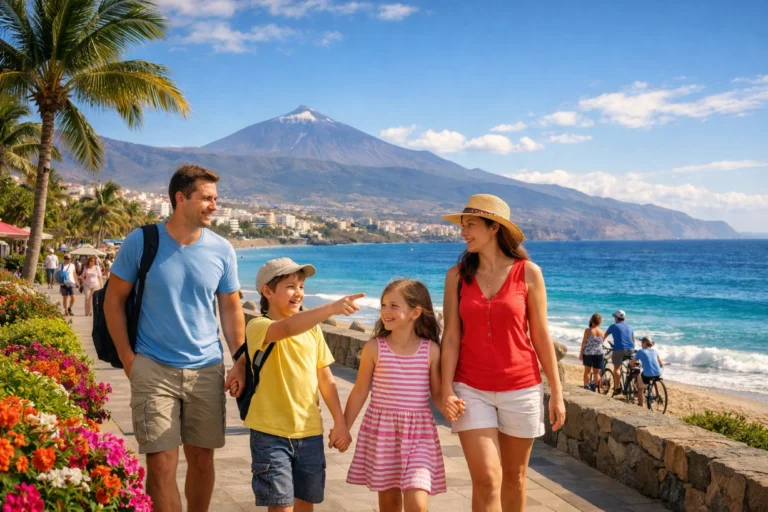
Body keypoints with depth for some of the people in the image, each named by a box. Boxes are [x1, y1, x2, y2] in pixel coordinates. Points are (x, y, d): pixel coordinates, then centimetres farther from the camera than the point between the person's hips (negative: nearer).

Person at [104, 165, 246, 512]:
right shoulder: (141, 242, -6)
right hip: (154, 369, -2)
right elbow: (114, 301, 1)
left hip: (207, 370, 3)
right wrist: (127, 359, -5)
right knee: (161, 462, -5)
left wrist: (241, 363, 1)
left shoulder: (222, 250, 1)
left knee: (202, 458, 12)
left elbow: (231, 309, 8)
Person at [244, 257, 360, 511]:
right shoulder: (258, 327, -13)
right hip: (271, 434, -5)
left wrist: (340, 422, 8)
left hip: (310, 433, 5)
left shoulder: (312, 329, 7)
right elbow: (287, 328, -35)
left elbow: (326, 379, 11)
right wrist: (332, 308, -46)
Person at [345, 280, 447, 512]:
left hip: (419, 432, -1)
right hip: (381, 430, 1)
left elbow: (437, 392, 3)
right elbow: (360, 391, 4)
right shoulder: (374, 348, -4)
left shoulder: (431, 350, -5)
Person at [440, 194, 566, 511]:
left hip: (521, 388, 0)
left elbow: (541, 336, 0)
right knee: (486, 480, -6)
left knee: (514, 477, 13)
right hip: (472, 390, 0)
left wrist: (556, 392, 1)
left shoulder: (528, 273, -3)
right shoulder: (457, 276, 0)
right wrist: (446, 391, -10)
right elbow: (451, 337, -1)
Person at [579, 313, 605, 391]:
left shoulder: (588, 330, -8)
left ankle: (586, 387, 10)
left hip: (588, 353, -1)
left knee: (587, 371, 11)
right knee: (596, 372, 10)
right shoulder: (602, 332, 0)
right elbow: (601, 343, 8)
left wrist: (581, 353, 1)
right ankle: (594, 387, 11)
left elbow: (584, 342, -6)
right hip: (598, 353, 1)